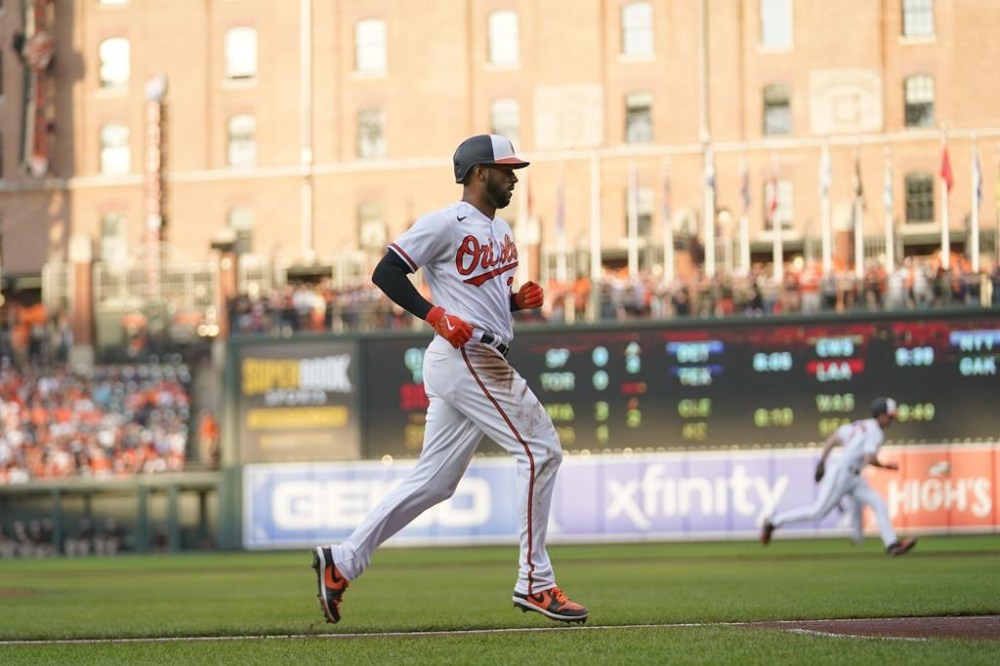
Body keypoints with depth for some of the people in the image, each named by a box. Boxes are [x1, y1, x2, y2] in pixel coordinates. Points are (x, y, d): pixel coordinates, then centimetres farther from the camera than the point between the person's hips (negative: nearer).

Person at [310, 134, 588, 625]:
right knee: (540, 450, -11)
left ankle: (341, 561, 13)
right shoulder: (444, 223, -7)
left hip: (486, 361, 10)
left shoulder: (500, 231, 21)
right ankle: (534, 582, -8)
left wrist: (519, 300, 8)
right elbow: (385, 273, -10)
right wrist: (435, 315, -21)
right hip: (464, 358, -10)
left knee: (433, 482, 9)